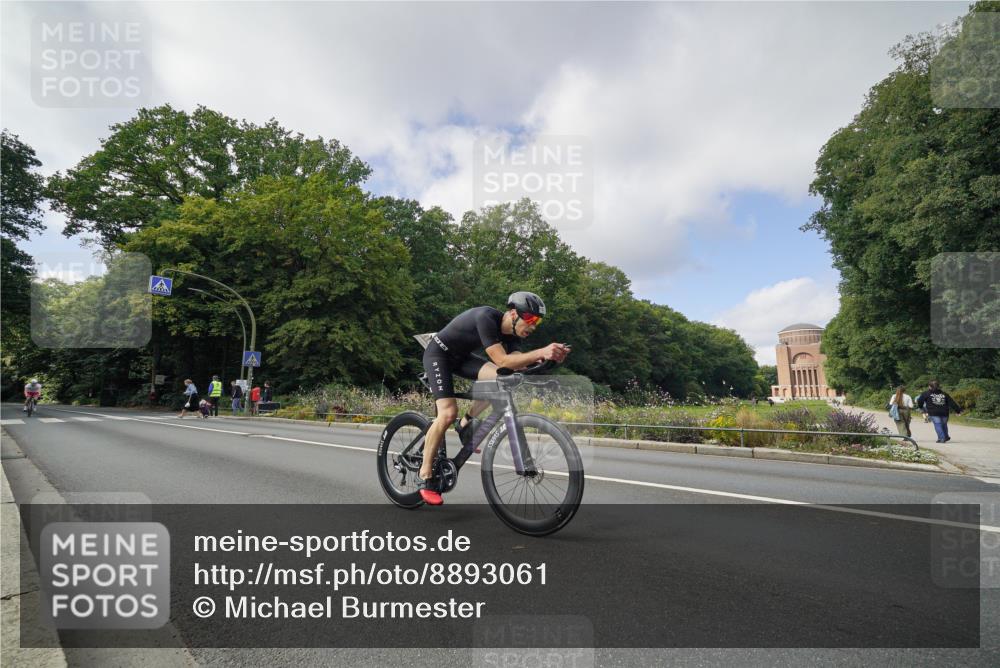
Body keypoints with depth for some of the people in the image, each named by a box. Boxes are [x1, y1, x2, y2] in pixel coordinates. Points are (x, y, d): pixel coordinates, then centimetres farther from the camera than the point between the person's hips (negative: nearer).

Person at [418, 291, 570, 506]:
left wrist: (547, 356, -36)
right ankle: (425, 477, -8)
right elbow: (502, 361, -39)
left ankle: (466, 424, 0)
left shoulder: (511, 332, -8)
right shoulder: (486, 317, -32)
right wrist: (540, 352, -47)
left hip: (461, 356, 7)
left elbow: (518, 364, -20)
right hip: (438, 353, -7)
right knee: (448, 413, -22)